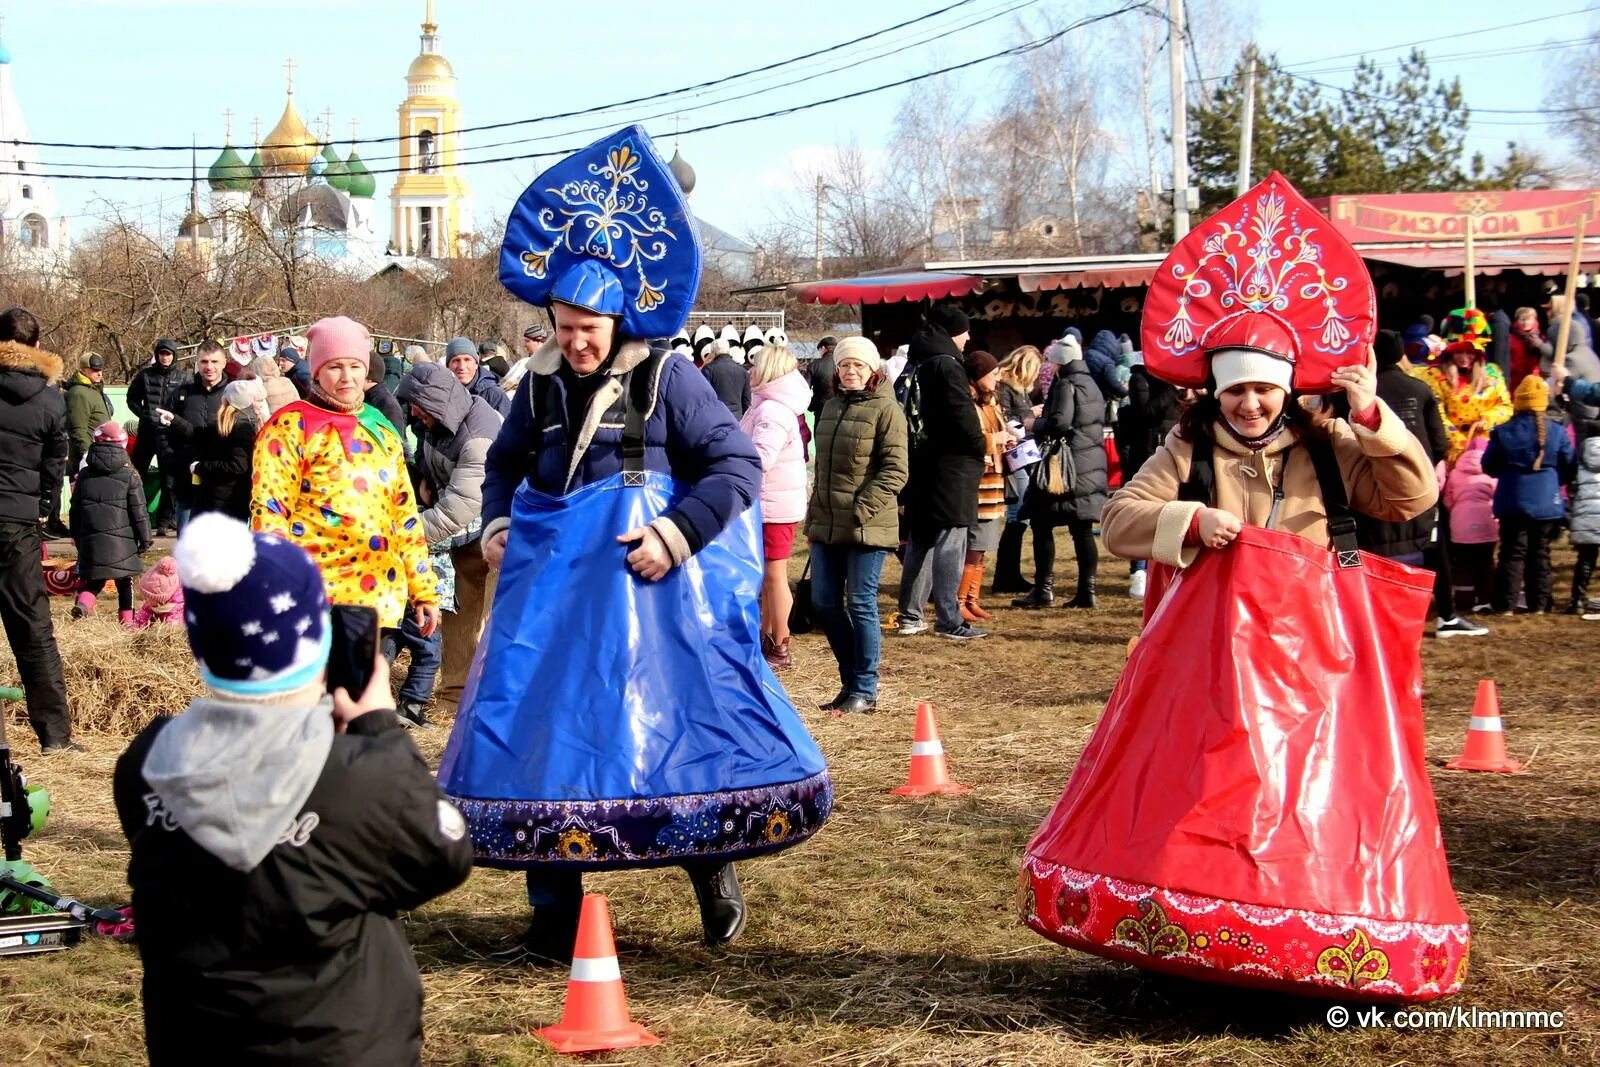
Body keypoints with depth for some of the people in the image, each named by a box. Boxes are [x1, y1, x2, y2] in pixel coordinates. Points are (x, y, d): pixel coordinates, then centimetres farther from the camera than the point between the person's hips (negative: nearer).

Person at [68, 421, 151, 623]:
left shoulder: (84, 475, 8)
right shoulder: (129, 476, -4)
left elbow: (75, 510, 14)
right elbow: (139, 511, -3)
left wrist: (76, 537, 24)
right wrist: (145, 539, 4)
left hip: (89, 538, 3)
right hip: (121, 539, -3)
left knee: (93, 580, 11)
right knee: (124, 582, 9)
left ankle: (83, 602, -15)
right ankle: (126, 618, 12)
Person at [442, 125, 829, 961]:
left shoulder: (667, 379, -6)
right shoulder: (540, 384, 7)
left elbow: (738, 463, -9)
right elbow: (505, 463, 25)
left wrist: (678, 533, -19)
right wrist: (497, 522, 7)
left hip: (648, 578, -4)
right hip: (552, 578, 4)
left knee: (684, 719, -3)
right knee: (538, 726, 2)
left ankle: (711, 867, 21)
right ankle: (555, 914, 10)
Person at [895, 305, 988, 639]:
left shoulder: (914, 365, 13)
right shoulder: (946, 365, -14)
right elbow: (962, 415, -18)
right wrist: (980, 448, -2)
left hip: (920, 468, 9)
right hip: (950, 468, -9)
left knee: (920, 542, 14)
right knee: (949, 544, -6)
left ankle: (910, 617, 18)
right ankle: (949, 621, -7)